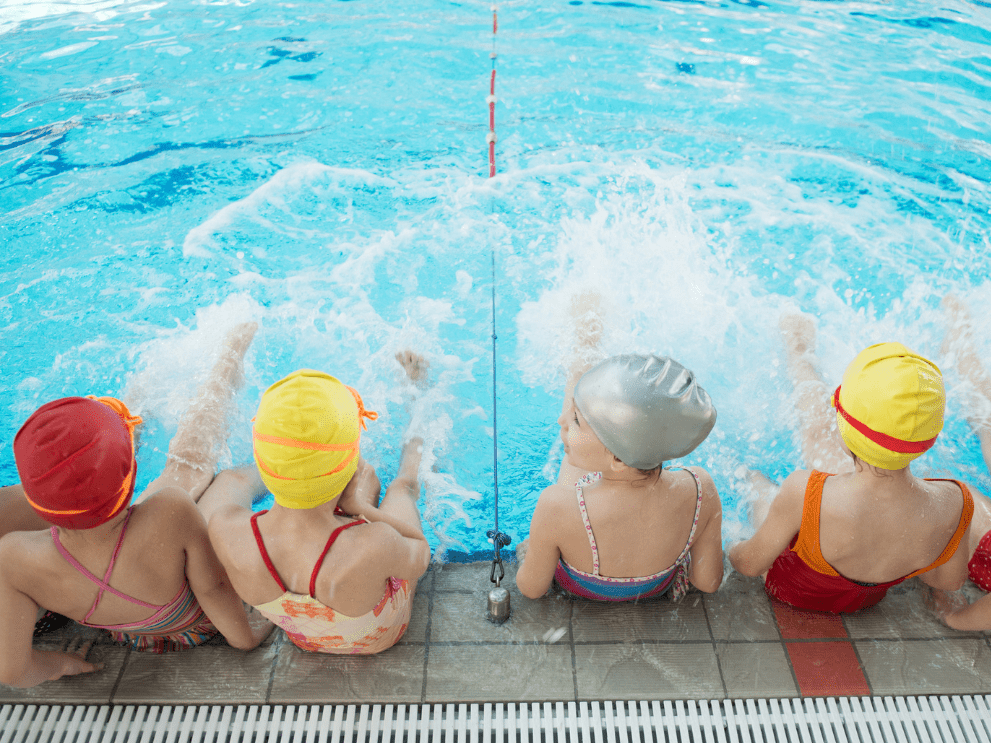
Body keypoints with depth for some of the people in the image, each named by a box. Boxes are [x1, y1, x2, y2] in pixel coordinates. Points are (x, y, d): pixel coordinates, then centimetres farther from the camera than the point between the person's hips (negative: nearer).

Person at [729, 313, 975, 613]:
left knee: (756, 480, 27)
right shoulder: (954, 505, -34)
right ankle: (801, 360, 46)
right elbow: (951, 579, -11)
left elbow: (750, 564, -27)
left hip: (791, 591, -3)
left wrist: (733, 551, -4)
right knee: (819, 432, 19)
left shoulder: (806, 494, -47)